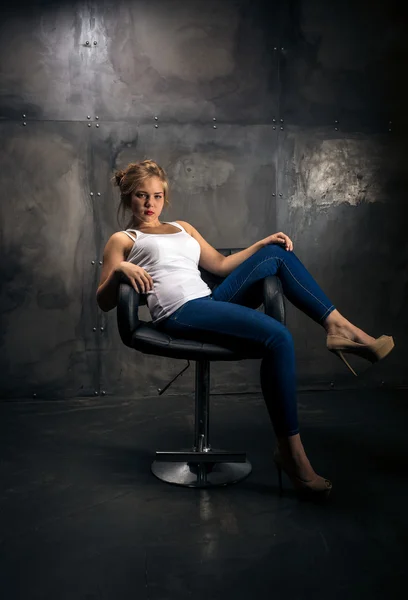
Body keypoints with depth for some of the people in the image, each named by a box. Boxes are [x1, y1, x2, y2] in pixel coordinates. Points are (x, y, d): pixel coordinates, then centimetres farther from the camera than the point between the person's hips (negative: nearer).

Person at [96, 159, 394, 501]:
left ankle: (338, 326, -10)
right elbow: (104, 302, 5)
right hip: (179, 315, -6)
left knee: (276, 254, -5)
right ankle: (290, 450, -17)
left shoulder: (183, 228, 30)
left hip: (211, 303, 7)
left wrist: (262, 243, 13)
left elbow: (221, 264, 26)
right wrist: (120, 270, -15)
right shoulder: (122, 240, 14)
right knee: (277, 336, -26)